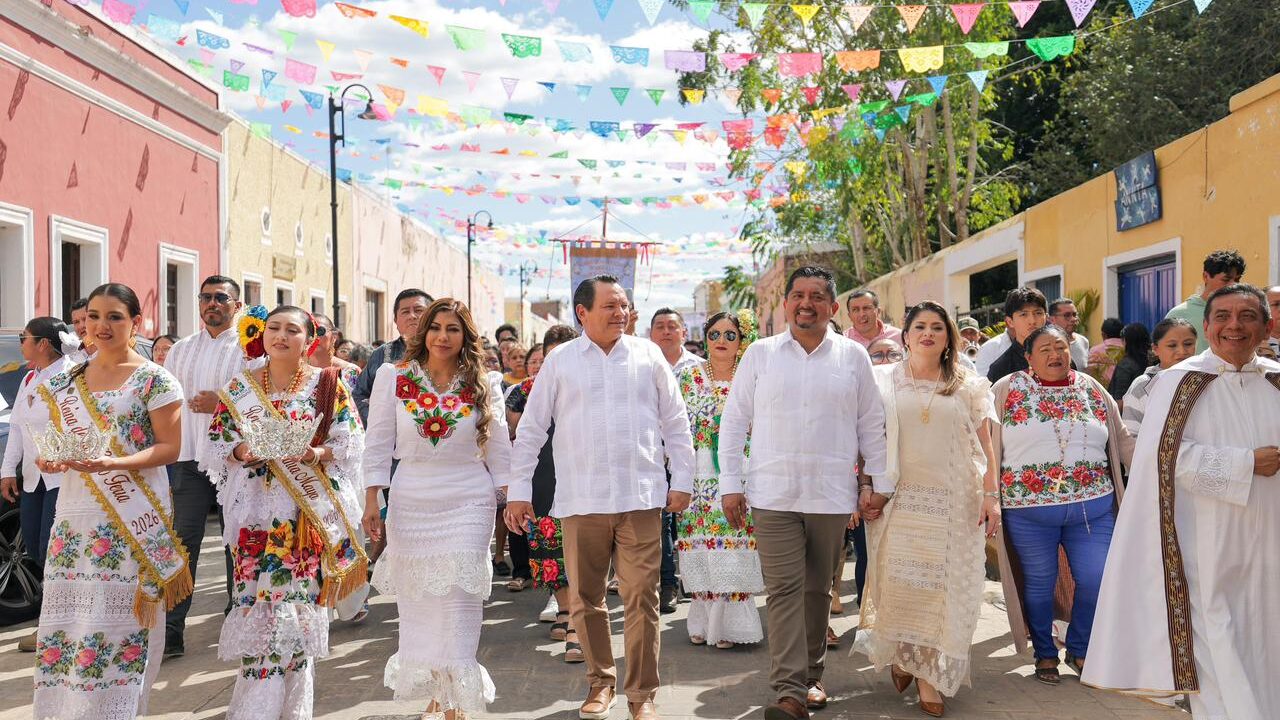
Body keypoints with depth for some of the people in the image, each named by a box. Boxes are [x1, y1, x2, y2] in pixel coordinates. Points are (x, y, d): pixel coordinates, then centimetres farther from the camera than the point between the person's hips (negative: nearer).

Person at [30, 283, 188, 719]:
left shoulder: (154, 380, -3)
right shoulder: (65, 382, 14)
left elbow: (169, 447, -6)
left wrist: (115, 463, -21)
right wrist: (50, 460, -2)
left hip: (132, 520, -5)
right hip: (73, 516, 5)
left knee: (118, 618, -8)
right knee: (66, 618, 3)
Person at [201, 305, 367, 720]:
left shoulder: (327, 384, 3)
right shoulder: (239, 387, 8)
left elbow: (351, 442, 0)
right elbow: (215, 444, 8)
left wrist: (314, 455, -17)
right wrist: (241, 451, -12)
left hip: (310, 510, -1)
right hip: (257, 509, 1)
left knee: (300, 602, 0)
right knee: (257, 601, -3)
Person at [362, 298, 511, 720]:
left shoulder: (482, 387, 3)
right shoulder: (393, 378, 1)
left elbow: (499, 451, 8)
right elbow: (378, 444, 3)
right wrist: (372, 502, -2)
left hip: (469, 505, 0)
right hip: (411, 504, 1)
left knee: (459, 600, -6)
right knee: (417, 600, 6)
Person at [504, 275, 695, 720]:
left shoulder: (648, 355, 7)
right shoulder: (559, 361, 5)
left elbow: (675, 422, 10)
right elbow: (531, 429, 7)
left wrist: (682, 480, 5)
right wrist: (518, 490, 3)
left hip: (640, 497, 0)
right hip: (581, 499, 0)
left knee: (641, 597, -1)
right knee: (585, 599, 8)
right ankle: (601, 682, 26)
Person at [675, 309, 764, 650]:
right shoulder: (690, 376, 6)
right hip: (700, 473, 0)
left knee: (733, 545, -5)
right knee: (701, 543, -1)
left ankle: (728, 623, 4)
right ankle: (704, 621, 10)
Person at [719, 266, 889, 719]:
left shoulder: (853, 356, 6)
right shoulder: (760, 354, 4)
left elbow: (871, 424, 10)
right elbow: (733, 422, 5)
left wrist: (878, 482, 7)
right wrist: (730, 485, 0)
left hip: (831, 496, 1)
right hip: (773, 494, -1)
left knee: (818, 590, 11)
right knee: (784, 590, -6)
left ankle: (811, 674, 27)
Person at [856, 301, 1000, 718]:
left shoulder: (968, 386, 10)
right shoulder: (884, 381, 8)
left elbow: (985, 446, 6)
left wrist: (991, 495, -2)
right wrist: (866, 487, -4)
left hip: (954, 503, 1)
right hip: (898, 499, 0)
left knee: (945, 586, 0)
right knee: (898, 581, -3)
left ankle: (930, 675, 11)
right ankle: (899, 655, 21)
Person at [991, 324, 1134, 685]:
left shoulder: (1092, 389, 9)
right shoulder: (1008, 390, -1)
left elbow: (1122, 440, 14)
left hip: (1093, 507, 3)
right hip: (1029, 510, -3)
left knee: (1096, 581, 3)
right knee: (1039, 583, 7)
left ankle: (1079, 649, 27)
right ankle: (1045, 653, 28)